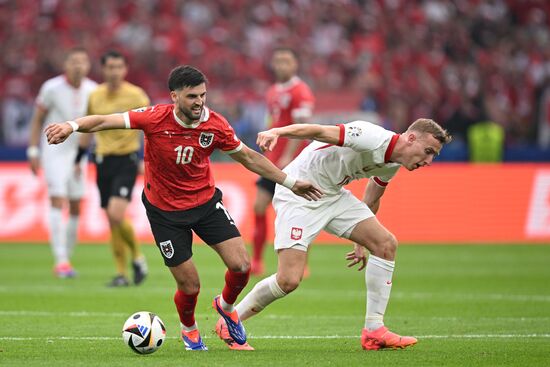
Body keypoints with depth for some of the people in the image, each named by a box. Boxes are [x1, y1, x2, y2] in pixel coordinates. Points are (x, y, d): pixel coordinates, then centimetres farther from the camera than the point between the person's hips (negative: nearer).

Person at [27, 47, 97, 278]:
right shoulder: (52, 88, -11)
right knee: (58, 202, -14)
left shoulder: (92, 91, -1)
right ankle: (61, 260, -18)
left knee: (76, 207, 5)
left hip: (78, 153, 4)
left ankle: (66, 259, 15)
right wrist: (33, 152, -6)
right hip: (54, 152, -4)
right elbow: (37, 120, -3)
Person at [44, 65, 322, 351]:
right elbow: (104, 122, -22)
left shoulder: (215, 125, -13)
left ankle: (226, 306, 26)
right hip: (165, 210, -3)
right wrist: (72, 126, -41)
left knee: (241, 265, -10)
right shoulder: (156, 118, -22)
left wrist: (290, 183, 7)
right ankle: (189, 330, 33)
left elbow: (248, 157, 2)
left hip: (206, 201, 3)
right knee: (190, 287, -3)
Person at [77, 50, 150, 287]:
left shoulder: (135, 95, -7)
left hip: (126, 160, -5)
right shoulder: (95, 96, 8)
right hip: (103, 160, 5)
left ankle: (137, 257, 3)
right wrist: (78, 160, 23)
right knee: (112, 221, 5)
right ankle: (121, 274, 12)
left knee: (116, 214, -20)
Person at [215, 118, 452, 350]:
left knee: (386, 244, -2)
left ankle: (374, 332, 3)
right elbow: (319, 131, -32)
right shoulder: (373, 139, -25)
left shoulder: (392, 165, 5)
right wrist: (277, 132, -48)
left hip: (333, 195, 9)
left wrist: (361, 242, 32)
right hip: (298, 192, -9)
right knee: (289, 281, -17)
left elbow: (371, 200, 23)